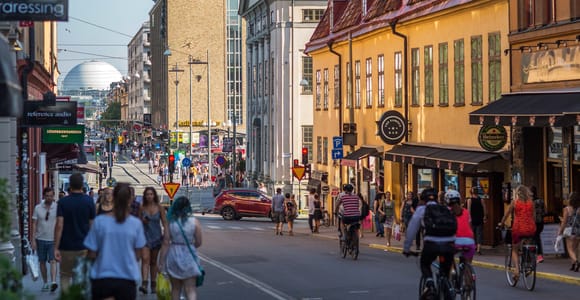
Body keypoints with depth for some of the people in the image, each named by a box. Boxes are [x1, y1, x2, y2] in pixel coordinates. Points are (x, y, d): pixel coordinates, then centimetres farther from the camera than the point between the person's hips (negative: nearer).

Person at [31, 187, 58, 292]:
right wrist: (33, 240, -2)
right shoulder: (38, 208, 2)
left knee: (53, 261, -12)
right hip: (40, 239, 3)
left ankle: (53, 282, -22)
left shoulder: (57, 208, -3)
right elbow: (34, 225, 3)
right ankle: (45, 283, 19)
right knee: (42, 262, 9)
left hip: (53, 240, -3)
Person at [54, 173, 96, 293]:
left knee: (65, 276, 8)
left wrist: (56, 248, -12)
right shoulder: (89, 201, -2)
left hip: (66, 247, -1)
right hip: (84, 246, 1)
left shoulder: (62, 202, -6)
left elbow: (59, 225, -13)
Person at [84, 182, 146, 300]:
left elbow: (92, 254, -2)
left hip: (102, 278, -1)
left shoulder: (100, 221, -7)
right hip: (127, 278, 1)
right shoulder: (136, 223, -5)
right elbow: (137, 255, 4)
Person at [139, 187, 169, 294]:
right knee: (145, 259, -15)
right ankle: (144, 283, -25)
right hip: (145, 236, -1)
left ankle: (153, 284, 21)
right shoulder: (142, 208, 0)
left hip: (156, 236, 1)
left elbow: (164, 222, 0)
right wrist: (143, 221, -12)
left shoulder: (159, 207, -2)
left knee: (153, 261, 11)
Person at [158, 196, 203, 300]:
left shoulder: (171, 222, -7)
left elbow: (166, 244, -7)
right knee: (190, 288, 1)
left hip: (174, 256, 1)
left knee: (175, 288, 17)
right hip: (189, 256, -1)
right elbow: (198, 243, -3)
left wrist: (161, 262, -1)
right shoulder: (195, 222, -8)